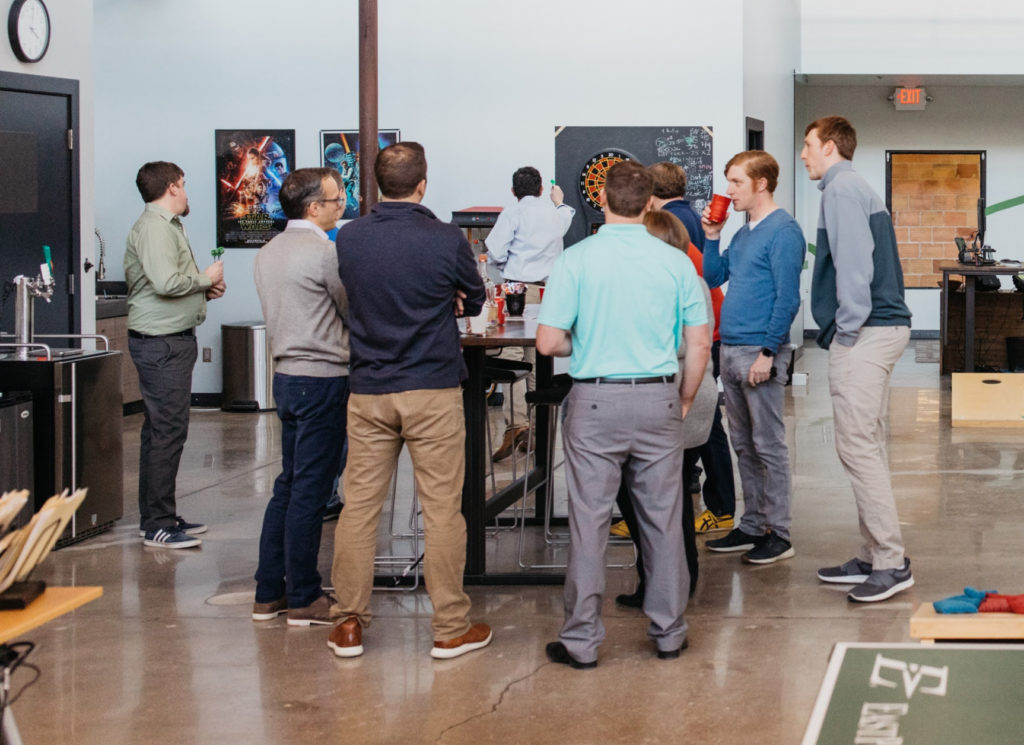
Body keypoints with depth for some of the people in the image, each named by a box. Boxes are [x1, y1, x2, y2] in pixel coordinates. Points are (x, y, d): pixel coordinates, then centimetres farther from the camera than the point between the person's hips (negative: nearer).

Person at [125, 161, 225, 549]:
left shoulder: (167, 226, 20)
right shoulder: (153, 227, -14)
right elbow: (166, 282, -25)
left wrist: (203, 290, 7)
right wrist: (205, 278, -10)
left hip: (172, 339, 11)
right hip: (161, 343, -11)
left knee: (161, 430, 14)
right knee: (167, 431, -10)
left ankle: (160, 517, 21)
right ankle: (158, 525, -7)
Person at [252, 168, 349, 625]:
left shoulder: (268, 253, 12)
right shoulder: (324, 252, -15)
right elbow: (356, 313, -6)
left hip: (286, 375, 9)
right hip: (323, 378, -9)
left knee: (288, 485, 15)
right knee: (310, 490, -2)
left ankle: (269, 593, 18)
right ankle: (303, 599, 4)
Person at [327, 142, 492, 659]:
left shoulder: (348, 239, 0)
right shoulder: (446, 240, -10)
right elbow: (474, 302, 6)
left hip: (367, 391, 3)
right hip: (432, 390, -3)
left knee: (359, 506, 9)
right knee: (442, 510, 4)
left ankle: (350, 623, 16)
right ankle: (451, 628, 10)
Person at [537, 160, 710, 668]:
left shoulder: (576, 260, -7)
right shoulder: (676, 261, 0)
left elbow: (548, 342, -9)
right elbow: (699, 344, 1)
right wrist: (683, 402, 14)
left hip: (595, 402, -2)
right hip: (658, 399, 2)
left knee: (589, 521, 3)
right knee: (663, 519, 11)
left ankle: (581, 640, 8)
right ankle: (668, 633, 20)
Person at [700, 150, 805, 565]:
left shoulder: (782, 232, -11)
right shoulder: (743, 234, 16)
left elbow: (787, 299, -16)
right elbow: (713, 278, 19)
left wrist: (768, 352, -20)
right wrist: (712, 236, 8)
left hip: (758, 352, -9)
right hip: (730, 351, 9)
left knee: (768, 446, -4)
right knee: (743, 445, 13)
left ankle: (779, 534, 1)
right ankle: (752, 526, 21)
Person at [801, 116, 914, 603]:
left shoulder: (842, 188, -9)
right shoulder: (857, 189, 22)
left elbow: (854, 262, -19)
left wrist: (846, 333, -16)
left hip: (864, 333, -10)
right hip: (881, 328, 10)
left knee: (858, 448, -9)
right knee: (867, 447, 13)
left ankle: (891, 563, -7)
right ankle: (874, 557, 18)